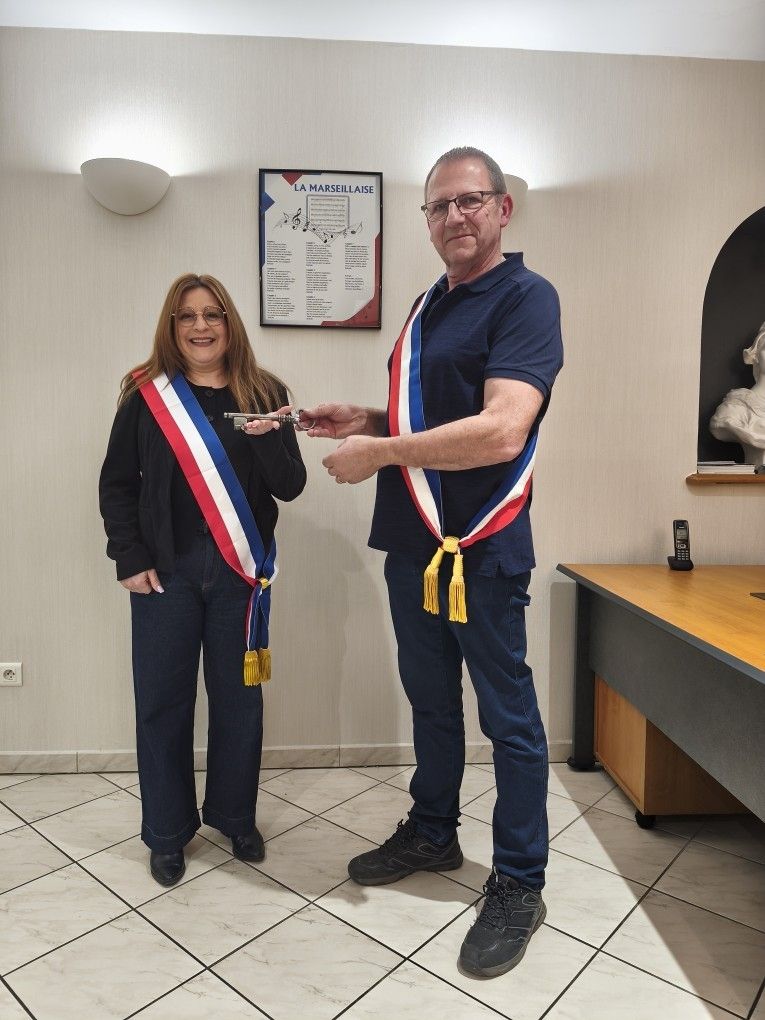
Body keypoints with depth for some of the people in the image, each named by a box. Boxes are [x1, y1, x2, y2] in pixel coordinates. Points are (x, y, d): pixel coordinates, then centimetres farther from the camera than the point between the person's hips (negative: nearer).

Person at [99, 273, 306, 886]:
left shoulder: (264, 393, 3)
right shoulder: (147, 394, 2)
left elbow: (291, 486, -1)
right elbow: (117, 483, 4)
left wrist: (267, 438, -19)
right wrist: (130, 559, -4)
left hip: (240, 569, 1)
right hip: (165, 570, 0)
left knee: (239, 697, 10)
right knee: (163, 701, 7)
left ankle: (235, 816, 32)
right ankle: (168, 833, 27)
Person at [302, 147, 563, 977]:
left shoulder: (525, 299, -11)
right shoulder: (427, 307, 15)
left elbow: (500, 432, -24)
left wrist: (377, 453, -17)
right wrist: (366, 420, 5)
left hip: (482, 550, -8)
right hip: (410, 543, 8)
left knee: (507, 716, 6)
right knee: (430, 701, 20)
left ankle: (519, 885, 24)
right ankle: (431, 834, 40)